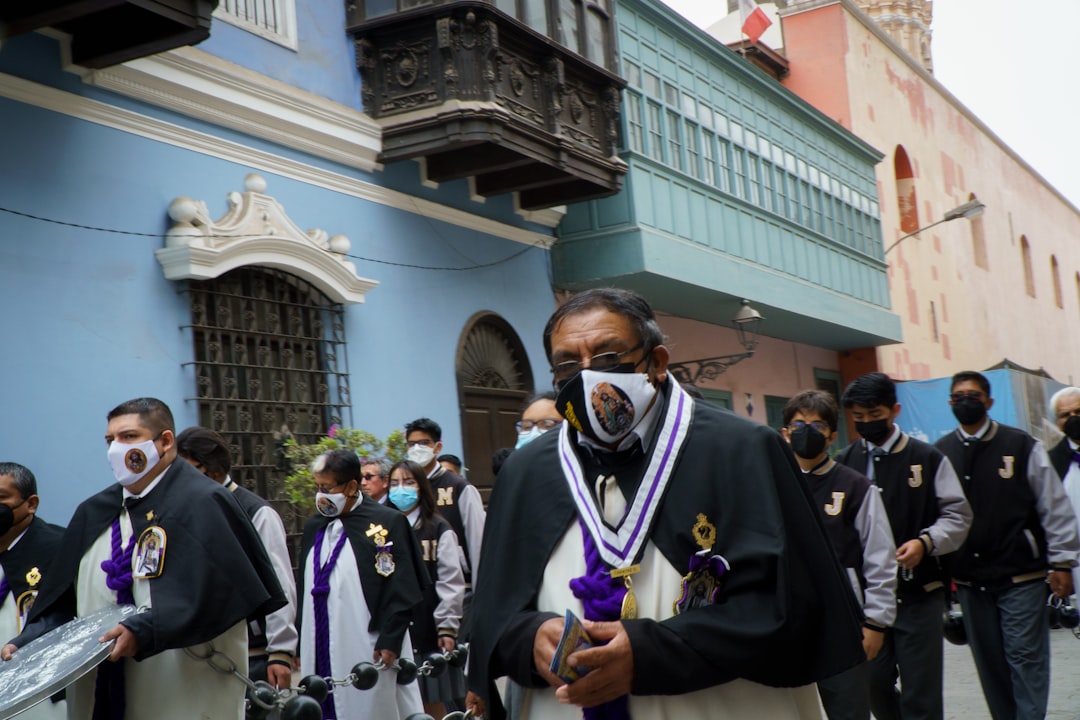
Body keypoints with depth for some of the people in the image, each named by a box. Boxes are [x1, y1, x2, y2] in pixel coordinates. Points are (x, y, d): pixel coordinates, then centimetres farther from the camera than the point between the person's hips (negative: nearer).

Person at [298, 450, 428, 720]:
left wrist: (389, 642, -13)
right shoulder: (314, 527, 13)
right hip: (321, 654, 5)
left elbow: (401, 590, -9)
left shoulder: (386, 522, -5)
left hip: (367, 650, -5)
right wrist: (301, 645, 14)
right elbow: (305, 590, 17)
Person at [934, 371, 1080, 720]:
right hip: (969, 580, 3)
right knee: (989, 663, 9)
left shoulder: (1022, 446, -2)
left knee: (1025, 658, -1)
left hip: (1021, 576, -3)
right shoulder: (940, 453, 5)